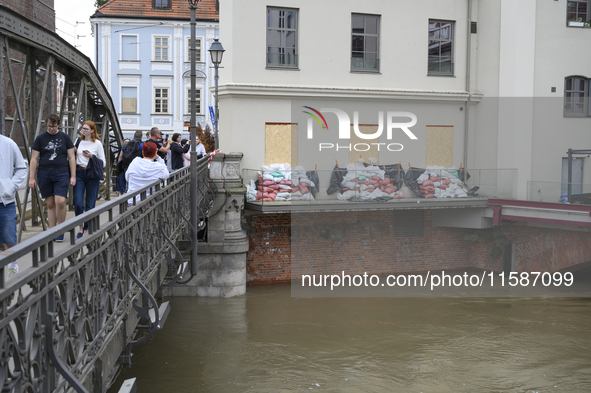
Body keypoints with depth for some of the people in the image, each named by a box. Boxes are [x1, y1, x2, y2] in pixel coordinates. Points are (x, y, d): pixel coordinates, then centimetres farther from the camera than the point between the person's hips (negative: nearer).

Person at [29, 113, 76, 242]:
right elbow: (34, 159, 6)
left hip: (61, 174, -1)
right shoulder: (40, 138, 6)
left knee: (60, 202, -14)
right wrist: (31, 178, 1)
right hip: (44, 174, 1)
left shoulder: (65, 137, 6)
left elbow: (71, 157, 7)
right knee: (50, 204, 4)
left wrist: (73, 176, 0)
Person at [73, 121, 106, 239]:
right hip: (79, 173, 2)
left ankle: (87, 228, 15)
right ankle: (80, 227, 11)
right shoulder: (78, 141, 8)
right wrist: (73, 152, 0)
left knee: (90, 204, 1)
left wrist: (92, 156, -14)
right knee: (78, 203, -7)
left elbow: (103, 163, -1)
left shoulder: (97, 143, 0)